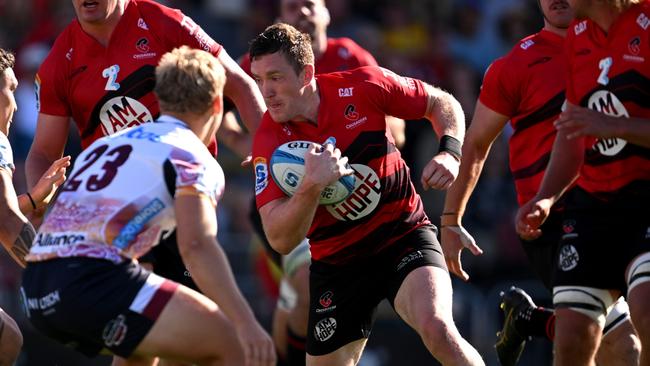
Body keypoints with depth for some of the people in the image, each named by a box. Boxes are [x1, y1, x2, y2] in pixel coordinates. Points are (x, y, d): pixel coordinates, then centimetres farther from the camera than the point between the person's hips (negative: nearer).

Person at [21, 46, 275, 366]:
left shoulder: (107, 143, 26)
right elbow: (196, 245, -14)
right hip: (94, 279, -8)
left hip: (36, 292, 8)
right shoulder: (192, 157, 2)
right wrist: (246, 323, -18)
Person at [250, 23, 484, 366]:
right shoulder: (269, 141, -14)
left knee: (437, 330, -29)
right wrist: (311, 185, -38)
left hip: (404, 236, -2)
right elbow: (280, 240, -22)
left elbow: (442, 104, 4)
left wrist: (450, 152, -15)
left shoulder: (363, 86, -13)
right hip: (335, 259, 2)